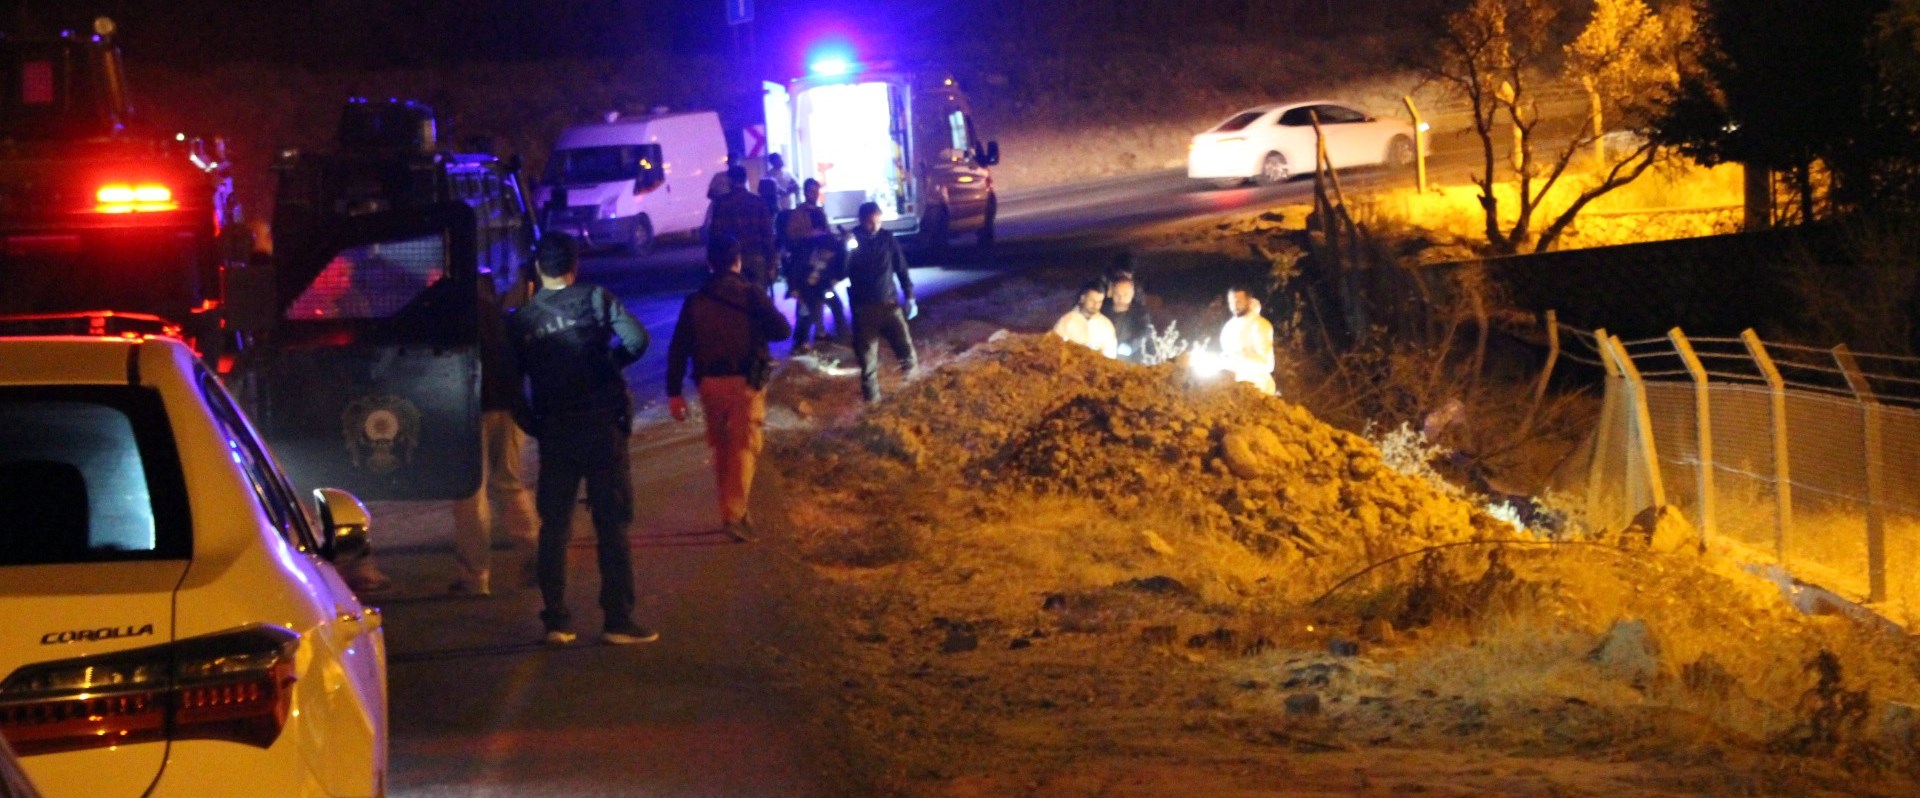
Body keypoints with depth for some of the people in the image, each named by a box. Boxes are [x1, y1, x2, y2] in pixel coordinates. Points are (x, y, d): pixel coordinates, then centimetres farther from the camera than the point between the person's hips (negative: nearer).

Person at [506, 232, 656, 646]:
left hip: (554, 433, 2)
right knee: (612, 523, 2)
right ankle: (618, 620, -1)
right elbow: (636, 339, -13)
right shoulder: (596, 299, -4)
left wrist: (533, 425, 12)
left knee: (554, 526, 10)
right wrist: (609, 363, 5)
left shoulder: (520, 319, 3)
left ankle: (557, 620, 8)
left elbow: (510, 383, 3)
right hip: (602, 426, -2)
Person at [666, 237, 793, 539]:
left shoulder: (695, 301, 3)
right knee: (744, 446, -4)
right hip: (745, 381, -3)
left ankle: (730, 507, 28)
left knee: (722, 447, 18)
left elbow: (678, 349, 0)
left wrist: (674, 392, 3)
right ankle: (734, 513, -18)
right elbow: (782, 330, -4)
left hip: (710, 383, 3)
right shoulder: (751, 295, -6)